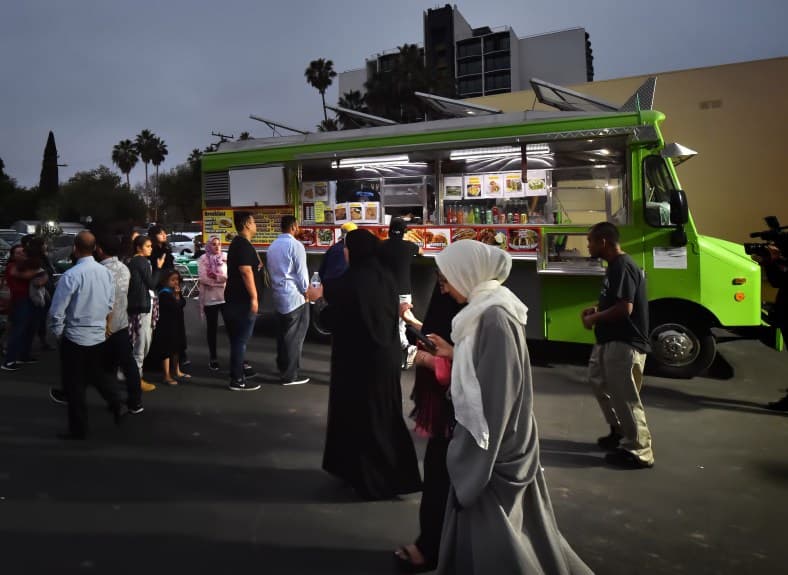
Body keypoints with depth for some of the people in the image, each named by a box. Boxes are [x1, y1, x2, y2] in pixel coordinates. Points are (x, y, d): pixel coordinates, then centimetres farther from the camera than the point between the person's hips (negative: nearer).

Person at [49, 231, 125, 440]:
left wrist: (59, 333, -1)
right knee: (94, 373, 26)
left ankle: (79, 429, 17)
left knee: (74, 384, 8)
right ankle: (116, 405, 16)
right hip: (99, 335, 6)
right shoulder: (106, 272, -3)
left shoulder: (71, 275, -21)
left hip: (75, 337, -6)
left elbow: (57, 311, -16)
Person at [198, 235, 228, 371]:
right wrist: (223, 279, -12)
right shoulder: (203, 260, 0)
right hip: (210, 298, -1)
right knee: (212, 328, 9)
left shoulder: (226, 257, 5)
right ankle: (213, 358, 18)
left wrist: (216, 277, -16)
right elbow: (204, 279, -11)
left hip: (226, 297, 1)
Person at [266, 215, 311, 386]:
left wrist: (275, 287, 19)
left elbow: (271, 270, 14)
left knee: (282, 334, 15)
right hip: (295, 297, -8)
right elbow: (301, 272, -13)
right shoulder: (295, 245, -13)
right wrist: (306, 291, -1)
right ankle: (290, 375, 0)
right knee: (294, 336, -3)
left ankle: (282, 367, 23)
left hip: (279, 295, 8)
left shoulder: (273, 246, 12)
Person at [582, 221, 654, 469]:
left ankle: (638, 451, 11)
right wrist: (596, 310, 7)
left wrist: (594, 319, -15)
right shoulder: (616, 265, 12)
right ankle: (620, 431, 35)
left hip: (624, 343, -11)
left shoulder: (622, 267, -20)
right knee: (599, 380, 21)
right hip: (611, 341, 11)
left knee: (624, 397, -2)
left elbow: (625, 308, -27)